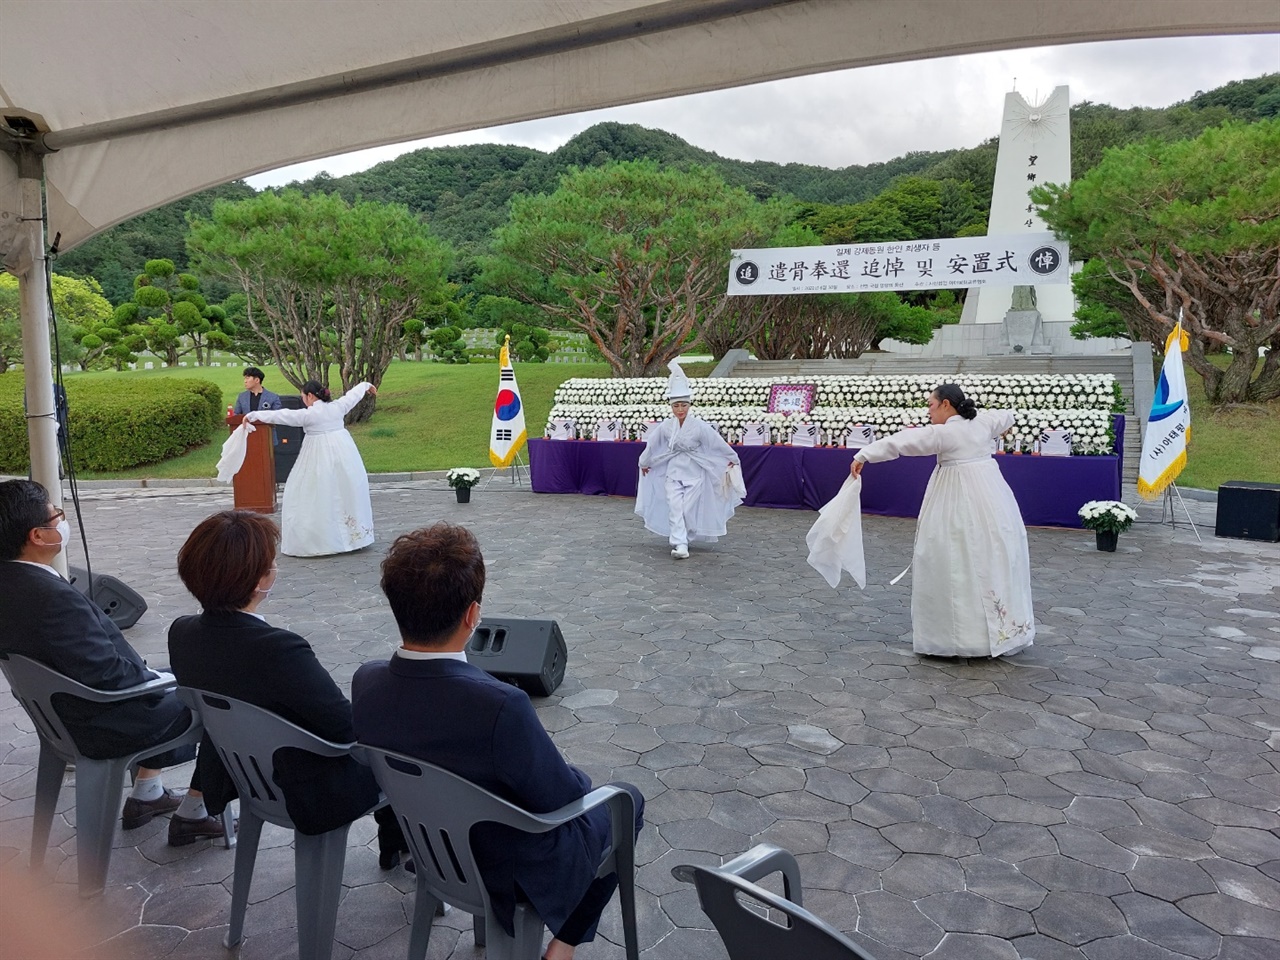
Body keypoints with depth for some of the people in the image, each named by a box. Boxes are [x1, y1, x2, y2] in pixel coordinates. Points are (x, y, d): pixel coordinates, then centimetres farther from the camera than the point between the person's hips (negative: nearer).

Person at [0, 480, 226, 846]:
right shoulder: (53, 598, -33)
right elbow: (109, 675, -27)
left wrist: (141, 669, 7)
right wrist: (154, 678, -9)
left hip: (61, 710, 9)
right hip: (103, 726, -9)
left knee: (166, 680, 30)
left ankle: (146, 794, 35)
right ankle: (193, 815, 17)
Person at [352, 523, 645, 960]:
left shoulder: (365, 683, -18)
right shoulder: (500, 706, -38)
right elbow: (563, 798, -23)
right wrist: (576, 779, 1)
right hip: (514, 875, -5)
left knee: (576, 781, 28)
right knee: (626, 800, 20)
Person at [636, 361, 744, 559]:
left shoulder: (699, 426, -12)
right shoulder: (665, 426, -5)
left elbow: (718, 443, -5)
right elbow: (652, 445, 10)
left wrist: (732, 459, 0)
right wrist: (644, 463, 22)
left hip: (694, 474, -1)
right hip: (673, 473, 1)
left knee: (689, 510, 1)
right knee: (675, 509, -9)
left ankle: (680, 539, 19)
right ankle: (680, 545, -10)